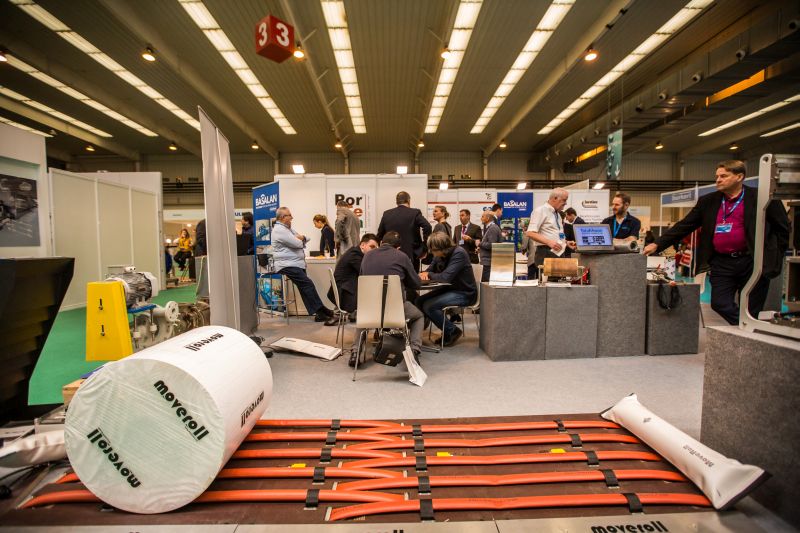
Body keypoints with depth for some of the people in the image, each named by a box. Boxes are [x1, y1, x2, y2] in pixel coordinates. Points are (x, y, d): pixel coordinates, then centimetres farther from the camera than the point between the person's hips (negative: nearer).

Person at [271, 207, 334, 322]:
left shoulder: (287, 228, 21)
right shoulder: (279, 230, -11)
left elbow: (306, 238, 19)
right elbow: (297, 244, -19)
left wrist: (302, 237, -4)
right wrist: (301, 240, 4)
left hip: (296, 264, 10)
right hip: (287, 265, -10)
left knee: (304, 287, 4)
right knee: (307, 284, -17)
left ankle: (318, 312, 3)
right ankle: (320, 310, -12)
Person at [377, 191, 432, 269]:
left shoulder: (387, 214, 5)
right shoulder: (415, 212, -5)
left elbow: (380, 234, 9)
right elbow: (427, 227, -17)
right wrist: (424, 249, -10)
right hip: (411, 255, -3)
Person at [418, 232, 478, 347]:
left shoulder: (459, 253, -22)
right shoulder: (439, 255, 2)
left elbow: (446, 277, -30)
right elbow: (431, 270, 11)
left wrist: (429, 274, -13)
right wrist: (424, 273, -15)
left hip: (465, 293, -9)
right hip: (449, 289, 9)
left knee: (429, 306, -23)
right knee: (419, 301, -3)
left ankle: (453, 331, 0)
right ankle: (447, 330, 10)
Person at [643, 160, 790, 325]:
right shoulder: (708, 201, 7)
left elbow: (783, 228, 5)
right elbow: (683, 226, 2)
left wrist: (774, 255, 0)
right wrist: (657, 244, -8)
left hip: (752, 263, -2)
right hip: (721, 263, 3)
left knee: (752, 310, 5)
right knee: (719, 304, -4)